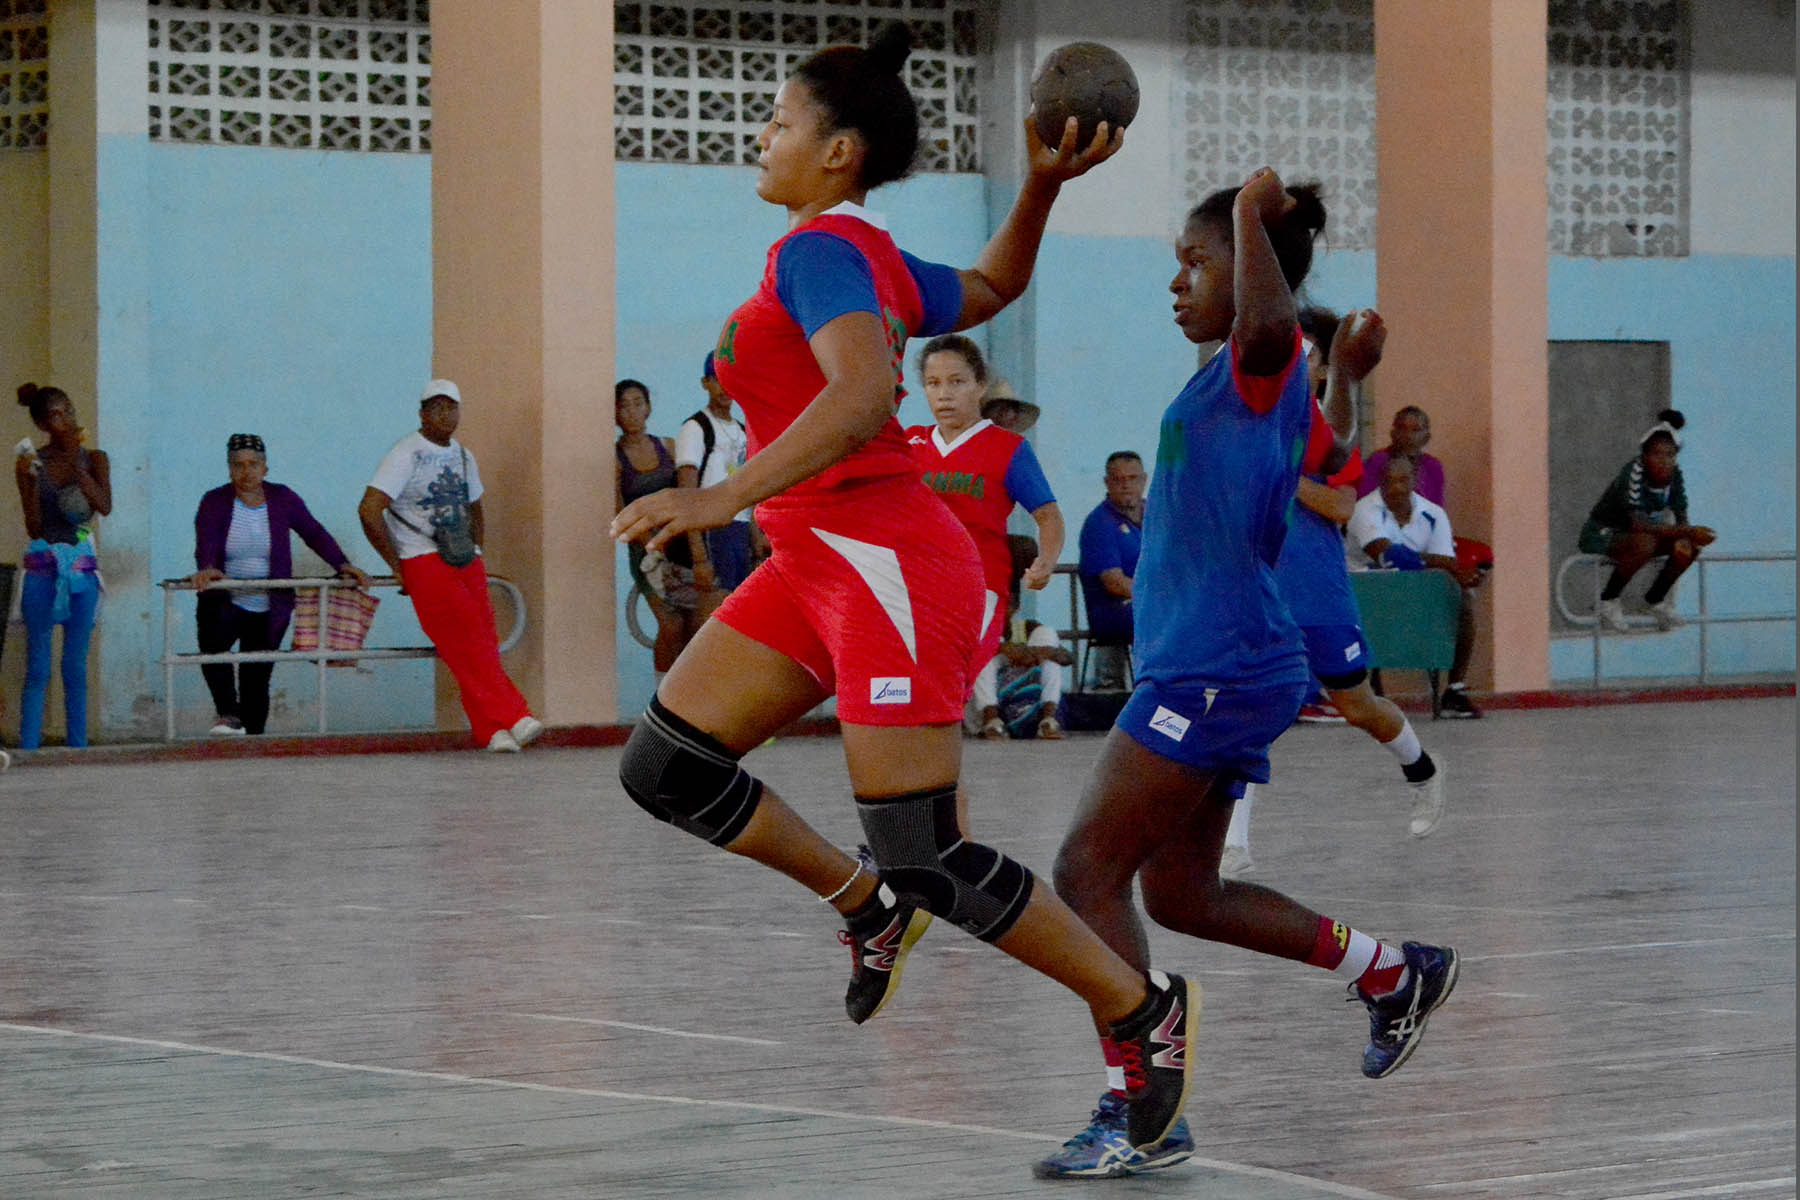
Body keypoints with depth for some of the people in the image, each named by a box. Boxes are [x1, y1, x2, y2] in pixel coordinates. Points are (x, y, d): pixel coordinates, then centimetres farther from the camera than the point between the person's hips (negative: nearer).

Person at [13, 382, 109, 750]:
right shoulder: (32, 462, 0)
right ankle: (29, 748, -5)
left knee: (76, 667, 3)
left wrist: (76, 466, -17)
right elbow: (34, 528, -4)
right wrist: (30, 481, -17)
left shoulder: (93, 459, 4)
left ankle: (77, 746, 6)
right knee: (38, 667, -4)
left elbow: (105, 507, -13)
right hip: (42, 566, -1)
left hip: (81, 566, 1)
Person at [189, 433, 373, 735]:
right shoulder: (214, 503, -3)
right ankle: (229, 715, -24)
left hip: (269, 611, 2)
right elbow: (206, 543, -18)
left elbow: (314, 533, 3)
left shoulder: (282, 499, 2)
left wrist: (343, 565, -11)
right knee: (212, 643, -31)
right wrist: (206, 569, -40)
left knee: (257, 679, 1)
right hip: (225, 603, -2)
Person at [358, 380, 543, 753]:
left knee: (483, 642, -6)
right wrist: (397, 565, -10)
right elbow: (369, 510, -14)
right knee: (466, 638, -18)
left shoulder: (463, 456, 17)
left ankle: (491, 730, -7)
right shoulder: (407, 454, -6)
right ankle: (512, 718, -22)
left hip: (466, 562, 7)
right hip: (424, 563, -7)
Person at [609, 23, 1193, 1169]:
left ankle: (1144, 1008, 10)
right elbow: (991, 290, 31)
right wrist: (1044, 184, 18)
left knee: (929, 863, -6)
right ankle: (869, 906, 19)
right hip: (817, 565, 10)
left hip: (887, 565, -10)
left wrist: (726, 497, -39)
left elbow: (864, 393, -32)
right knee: (663, 767, 4)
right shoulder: (870, 257, 14)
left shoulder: (820, 250, -14)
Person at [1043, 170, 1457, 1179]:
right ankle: (1393, 971, 24)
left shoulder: (1259, 366, -12)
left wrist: (1253, 212, -27)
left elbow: (1268, 320, -38)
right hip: (1211, 669, 10)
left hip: (1217, 669, -10)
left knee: (1091, 868, -11)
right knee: (1180, 894, 16)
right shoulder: (1268, 385, 16)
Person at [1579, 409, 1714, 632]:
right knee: (1645, 543, -36)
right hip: (1601, 534, -7)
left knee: (1690, 545, -10)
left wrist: (1684, 538, -29)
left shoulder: (1674, 476, -8)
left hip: (1632, 533, 7)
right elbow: (1637, 525, -38)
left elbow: (1681, 518, -3)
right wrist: (1687, 532, -41)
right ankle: (1608, 602, -18)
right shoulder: (1633, 473, -30)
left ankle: (1656, 601, 7)